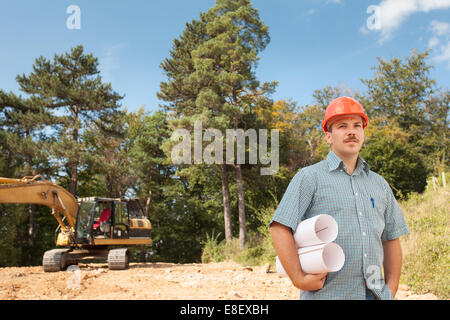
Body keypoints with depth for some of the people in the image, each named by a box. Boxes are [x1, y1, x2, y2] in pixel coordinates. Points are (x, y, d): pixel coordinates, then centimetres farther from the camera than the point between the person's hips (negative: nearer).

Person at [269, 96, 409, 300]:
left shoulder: (379, 184, 15)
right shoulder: (309, 177, -2)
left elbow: (391, 239, 19)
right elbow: (279, 229, -10)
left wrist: (391, 289, 9)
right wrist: (298, 278, -15)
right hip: (326, 294, -4)